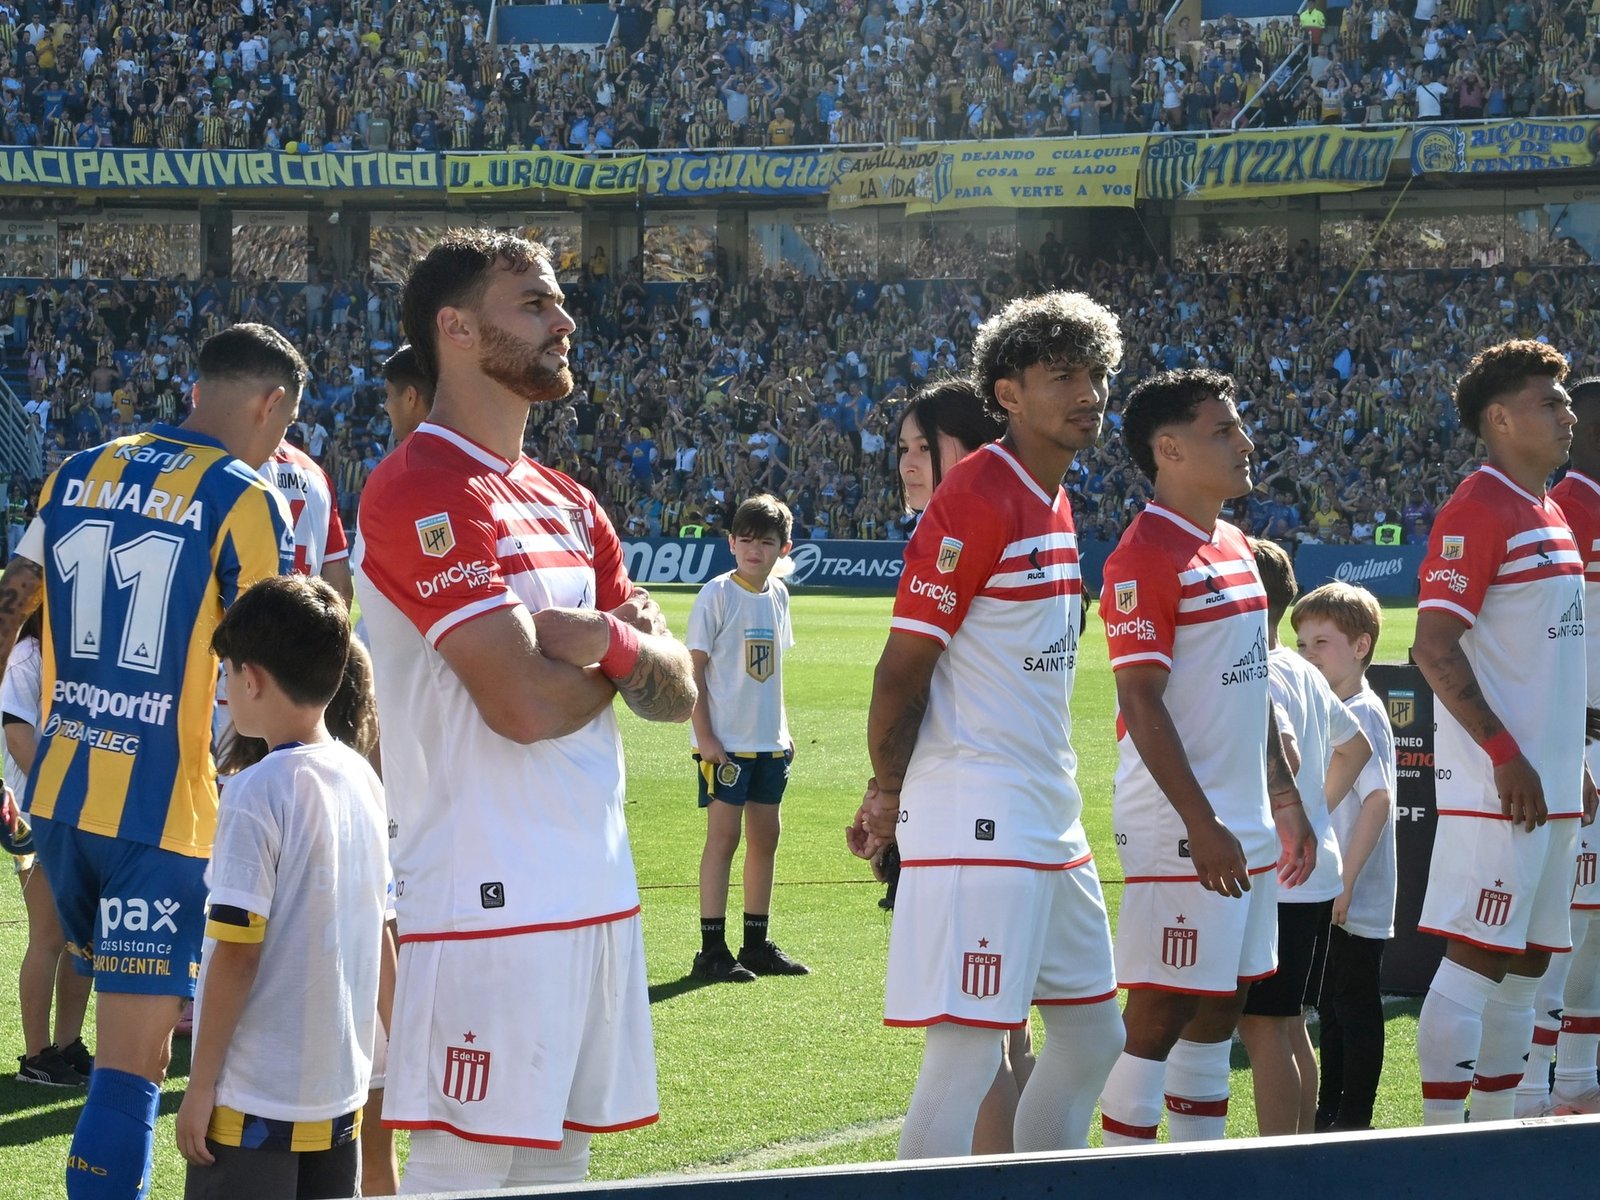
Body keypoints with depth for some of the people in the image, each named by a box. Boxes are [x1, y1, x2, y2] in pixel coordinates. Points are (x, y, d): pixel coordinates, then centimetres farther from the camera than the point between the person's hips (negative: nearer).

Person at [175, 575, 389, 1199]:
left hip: (256, 1098, -7)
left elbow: (237, 951, -16)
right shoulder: (363, 780, 6)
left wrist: (202, 1083, -9)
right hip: (342, 1088, 7)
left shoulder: (257, 792, -15)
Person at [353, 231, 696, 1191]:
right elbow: (526, 702, -20)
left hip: (596, 890, 9)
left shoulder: (567, 506, 17)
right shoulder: (424, 492, -12)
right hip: (492, 898, -9)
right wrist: (630, 653, 0)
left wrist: (608, 641, -10)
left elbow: (678, 693, 13)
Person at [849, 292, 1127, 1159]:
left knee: (1092, 1036, 15)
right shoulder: (977, 499, -14)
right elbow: (903, 665, -13)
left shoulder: (1054, 504, 15)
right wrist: (888, 792, -3)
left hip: (1050, 819, 10)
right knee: (967, 1053, -11)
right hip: (977, 819, -10)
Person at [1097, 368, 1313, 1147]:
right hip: (1181, 830, -9)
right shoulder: (1145, 557, -14)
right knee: (1162, 1011, -6)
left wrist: (1285, 802, 18)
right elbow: (1142, 702, -18)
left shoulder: (1234, 549, 14)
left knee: (1222, 1008, 12)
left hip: (1245, 828, 9)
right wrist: (1202, 823, -21)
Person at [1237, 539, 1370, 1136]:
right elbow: (1355, 747, 27)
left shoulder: (1260, 676, -15)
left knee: (1262, 1026, -6)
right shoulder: (1303, 672, 14)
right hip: (1316, 868, 10)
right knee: (1289, 1024, 17)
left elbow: (1283, 754, -32)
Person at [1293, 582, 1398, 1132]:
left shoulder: (1362, 714, -16)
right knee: (1332, 1007, 17)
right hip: (1326, 898, 10)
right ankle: (1327, 1114, 27)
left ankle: (1354, 1122, 4)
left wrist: (1345, 881, -26)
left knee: (1356, 1008, -2)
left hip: (1357, 901, -9)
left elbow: (1378, 799, -24)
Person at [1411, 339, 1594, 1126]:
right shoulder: (1479, 511, -12)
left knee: (1525, 965, 11)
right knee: (1476, 959, -9)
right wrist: (1505, 752, -23)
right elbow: (1434, 648, -19)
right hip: (1498, 788, -9)